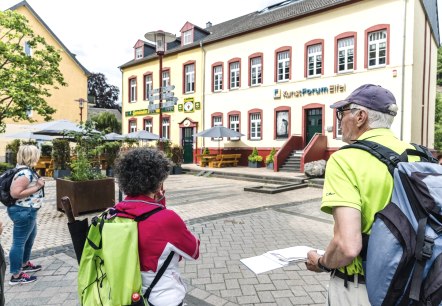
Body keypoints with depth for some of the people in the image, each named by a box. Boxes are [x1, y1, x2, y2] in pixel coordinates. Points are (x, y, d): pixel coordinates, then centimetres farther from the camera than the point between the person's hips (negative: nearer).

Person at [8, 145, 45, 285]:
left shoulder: (26, 170, 7)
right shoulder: (25, 173, -24)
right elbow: (15, 193, -29)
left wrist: (37, 184, 7)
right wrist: (37, 187, -23)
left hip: (27, 211, 11)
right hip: (23, 212, -11)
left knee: (30, 237, 25)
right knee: (19, 242, 1)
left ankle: (24, 264, 42)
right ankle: (16, 275, 13)